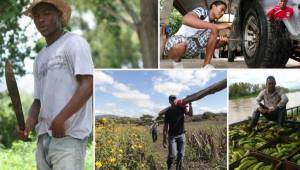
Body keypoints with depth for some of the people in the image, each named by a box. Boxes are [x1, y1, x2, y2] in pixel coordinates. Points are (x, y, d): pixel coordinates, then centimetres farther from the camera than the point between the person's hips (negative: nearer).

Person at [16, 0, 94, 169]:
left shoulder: (74, 43, -1)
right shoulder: (40, 59, 22)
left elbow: (88, 85, -12)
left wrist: (60, 119, -20)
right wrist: (28, 125, 0)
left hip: (69, 136, -8)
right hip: (44, 137, 8)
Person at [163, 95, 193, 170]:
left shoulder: (181, 108, 1)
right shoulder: (168, 112, -3)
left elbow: (190, 114, -13)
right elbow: (166, 126, -1)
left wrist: (190, 104, -24)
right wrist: (164, 140, -4)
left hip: (181, 135, 2)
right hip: (172, 136, -2)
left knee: (181, 154, 2)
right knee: (173, 154, -12)